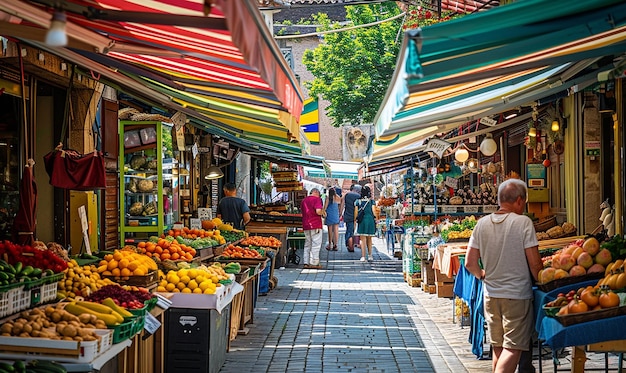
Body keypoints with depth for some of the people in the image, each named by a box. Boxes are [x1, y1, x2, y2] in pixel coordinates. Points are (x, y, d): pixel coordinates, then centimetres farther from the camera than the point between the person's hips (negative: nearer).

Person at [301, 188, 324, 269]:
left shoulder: (303, 200, 16)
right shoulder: (317, 199, -6)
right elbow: (318, 211, -18)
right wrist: (322, 211, 2)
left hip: (306, 226, 7)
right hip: (315, 225, -7)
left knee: (307, 244, 11)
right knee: (316, 244, -2)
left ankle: (306, 263, 8)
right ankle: (314, 263, -4)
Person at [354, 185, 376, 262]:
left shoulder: (358, 202, 0)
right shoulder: (371, 201, -3)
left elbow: (356, 213, 1)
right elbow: (374, 212, -5)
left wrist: (355, 220, 11)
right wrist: (376, 219, 5)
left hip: (362, 221, 0)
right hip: (370, 220, 1)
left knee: (363, 239, 1)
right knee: (369, 239, 16)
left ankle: (363, 256, -6)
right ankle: (370, 255, 22)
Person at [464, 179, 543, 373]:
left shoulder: (482, 223, 2)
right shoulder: (523, 222, -12)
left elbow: (470, 263, 3)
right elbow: (534, 263, -12)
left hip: (490, 295, 5)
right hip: (517, 295, -5)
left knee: (498, 348, 16)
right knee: (513, 348, -1)